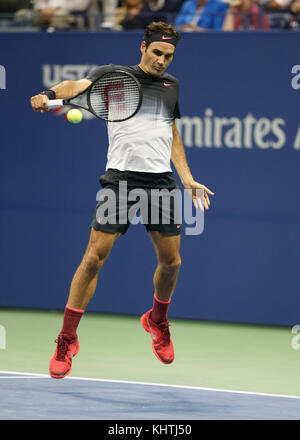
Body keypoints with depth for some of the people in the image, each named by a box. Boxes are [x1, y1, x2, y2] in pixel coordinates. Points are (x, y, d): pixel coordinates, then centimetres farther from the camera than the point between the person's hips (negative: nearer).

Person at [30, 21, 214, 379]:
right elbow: (79, 86, -15)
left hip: (161, 182, 4)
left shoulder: (171, 85, 17)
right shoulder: (113, 75, 3)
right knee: (94, 257, -10)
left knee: (171, 261, 6)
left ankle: (157, 320, 36)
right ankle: (67, 340, 0)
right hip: (121, 177, -4)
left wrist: (188, 179, 20)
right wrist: (50, 94, -36)